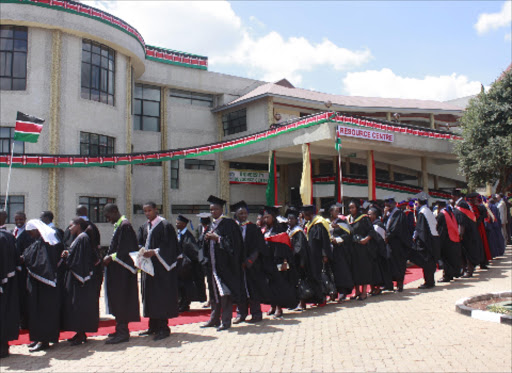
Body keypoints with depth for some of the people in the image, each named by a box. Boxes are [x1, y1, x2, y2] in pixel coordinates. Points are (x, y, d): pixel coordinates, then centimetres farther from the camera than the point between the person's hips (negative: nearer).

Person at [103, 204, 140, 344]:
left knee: (120, 300, -5)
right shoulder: (119, 225, 14)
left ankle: (122, 332, 1)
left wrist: (110, 258, -15)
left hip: (122, 270, -10)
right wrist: (109, 256, 8)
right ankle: (121, 329, 22)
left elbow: (124, 250, -21)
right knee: (118, 300, 14)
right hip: (117, 270, 10)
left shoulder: (124, 226, -16)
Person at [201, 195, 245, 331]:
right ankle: (215, 319, 20)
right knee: (214, 291, 12)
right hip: (213, 263, 8)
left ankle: (226, 321, 1)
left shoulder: (229, 224, -7)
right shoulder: (212, 225, 16)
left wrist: (217, 238, -17)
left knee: (225, 293, -5)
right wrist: (207, 239, -1)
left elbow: (232, 243, -14)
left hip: (224, 263, -7)